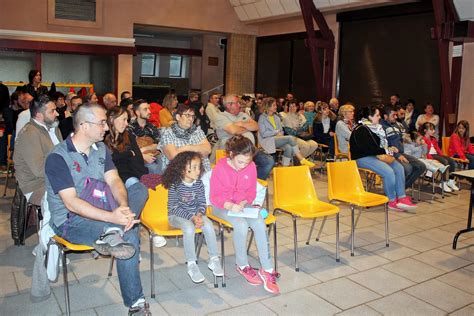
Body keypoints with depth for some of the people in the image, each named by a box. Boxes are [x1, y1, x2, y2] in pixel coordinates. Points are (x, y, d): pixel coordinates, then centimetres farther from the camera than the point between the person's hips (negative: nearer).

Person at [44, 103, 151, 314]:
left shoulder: (100, 148, 6)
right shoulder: (58, 157, -14)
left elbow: (114, 181, -5)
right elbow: (71, 203, -23)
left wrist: (123, 207, -27)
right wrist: (112, 217, -34)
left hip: (100, 214, 6)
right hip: (70, 221, -6)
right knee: (129, 234, -26)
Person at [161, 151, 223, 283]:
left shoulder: (198, 183, -3)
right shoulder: (175, 185, -16)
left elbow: (202, 203, 3)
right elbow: (174, 207, -17)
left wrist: (199, 214, -18)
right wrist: (191, 217, -25)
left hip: (195, 214, 4)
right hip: (176, 216, -4)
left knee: (208, 225, -24)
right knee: (189, 228, -34)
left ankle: (213, 259, -8)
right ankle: (191, 265, -21)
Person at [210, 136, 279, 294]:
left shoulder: (251, 167, -3)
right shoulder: (220, 168, -14)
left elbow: (251, 192, 9)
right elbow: (215, 196, -10)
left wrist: (244, 202, -12)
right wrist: (230, 205, -27)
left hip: (243, 205, 4)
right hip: (223, 206, -3)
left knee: (260, 224, -25)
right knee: (241, 225, -32)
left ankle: (267, 270, -17)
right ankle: (242, 266, -8)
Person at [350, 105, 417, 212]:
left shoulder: (375, 128, 14)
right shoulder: (361, 130, -14)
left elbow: (381, 144, 22)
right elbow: (369, 149, -20)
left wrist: (389, 149, 2)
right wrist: (386, 151, -11)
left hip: (376, 155, 9)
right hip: (363, 158, -9)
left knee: (399, 168, -7)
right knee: (389, 172, -26)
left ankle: (401, 197, -9)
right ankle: (392, 201, -11)